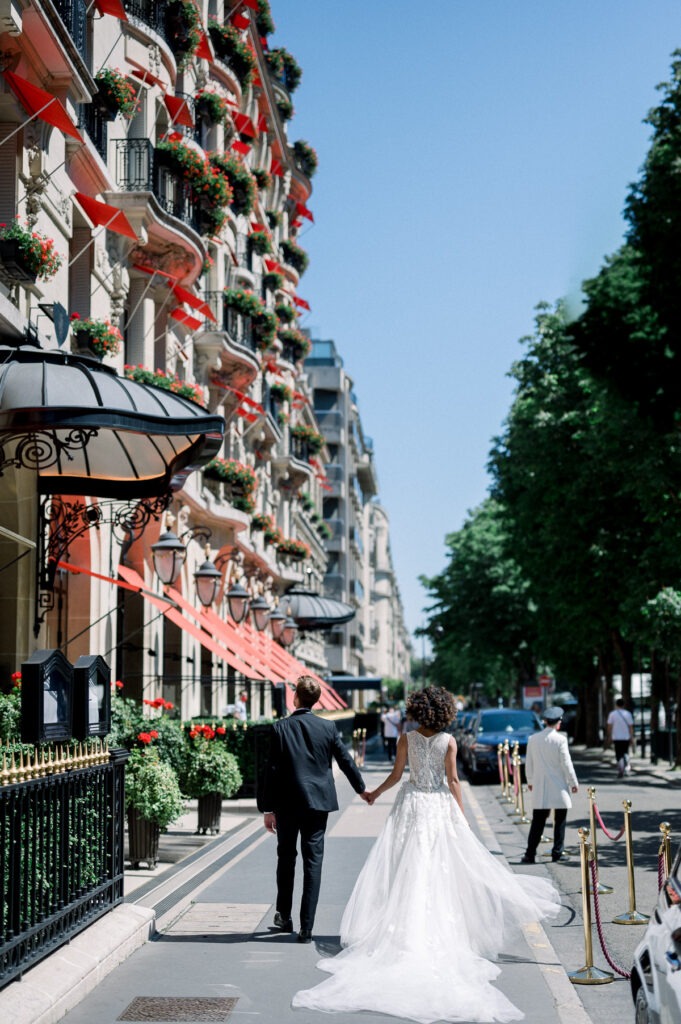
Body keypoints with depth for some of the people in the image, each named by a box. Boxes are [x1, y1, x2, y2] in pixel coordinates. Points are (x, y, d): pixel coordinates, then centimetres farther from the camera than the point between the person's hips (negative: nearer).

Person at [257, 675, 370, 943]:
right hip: (318, 801, 1)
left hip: (287, 803, -1)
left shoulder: (280, 728, -8)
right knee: (313, 862, 2)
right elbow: (346, 761, 7)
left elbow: (272, 770, -8)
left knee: (286, 858, 17)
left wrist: (268, 808, -2)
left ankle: (284, 916, 27)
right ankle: (306, 927, 0)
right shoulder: (328, 727, -2)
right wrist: (361, 788, 25)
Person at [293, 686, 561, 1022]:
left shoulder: (406, 739, -4)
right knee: (440, 871, 6)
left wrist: (375, 793, 17)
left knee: (406, 871, 4)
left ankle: (405, 933, 4)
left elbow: (396, 774, 0)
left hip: (411, 805, 0)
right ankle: (437, 932, 6)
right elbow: (453, 780, -4)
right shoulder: (448, 741, -4)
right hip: (440, 807, 0)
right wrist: (461, 816, 1)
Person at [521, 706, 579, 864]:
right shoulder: (560, 739, -9)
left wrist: (530, 781, 22)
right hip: (559, 786, -3)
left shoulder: (533, 739, 2)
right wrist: (574, 783, 2)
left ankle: (530, 854, 1)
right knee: (559, 821, 8)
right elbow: (566, 763, -8)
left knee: (537, 822, 5)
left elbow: (529, 763, 9)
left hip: (540, 788, 3)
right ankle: (557, 853, 9)